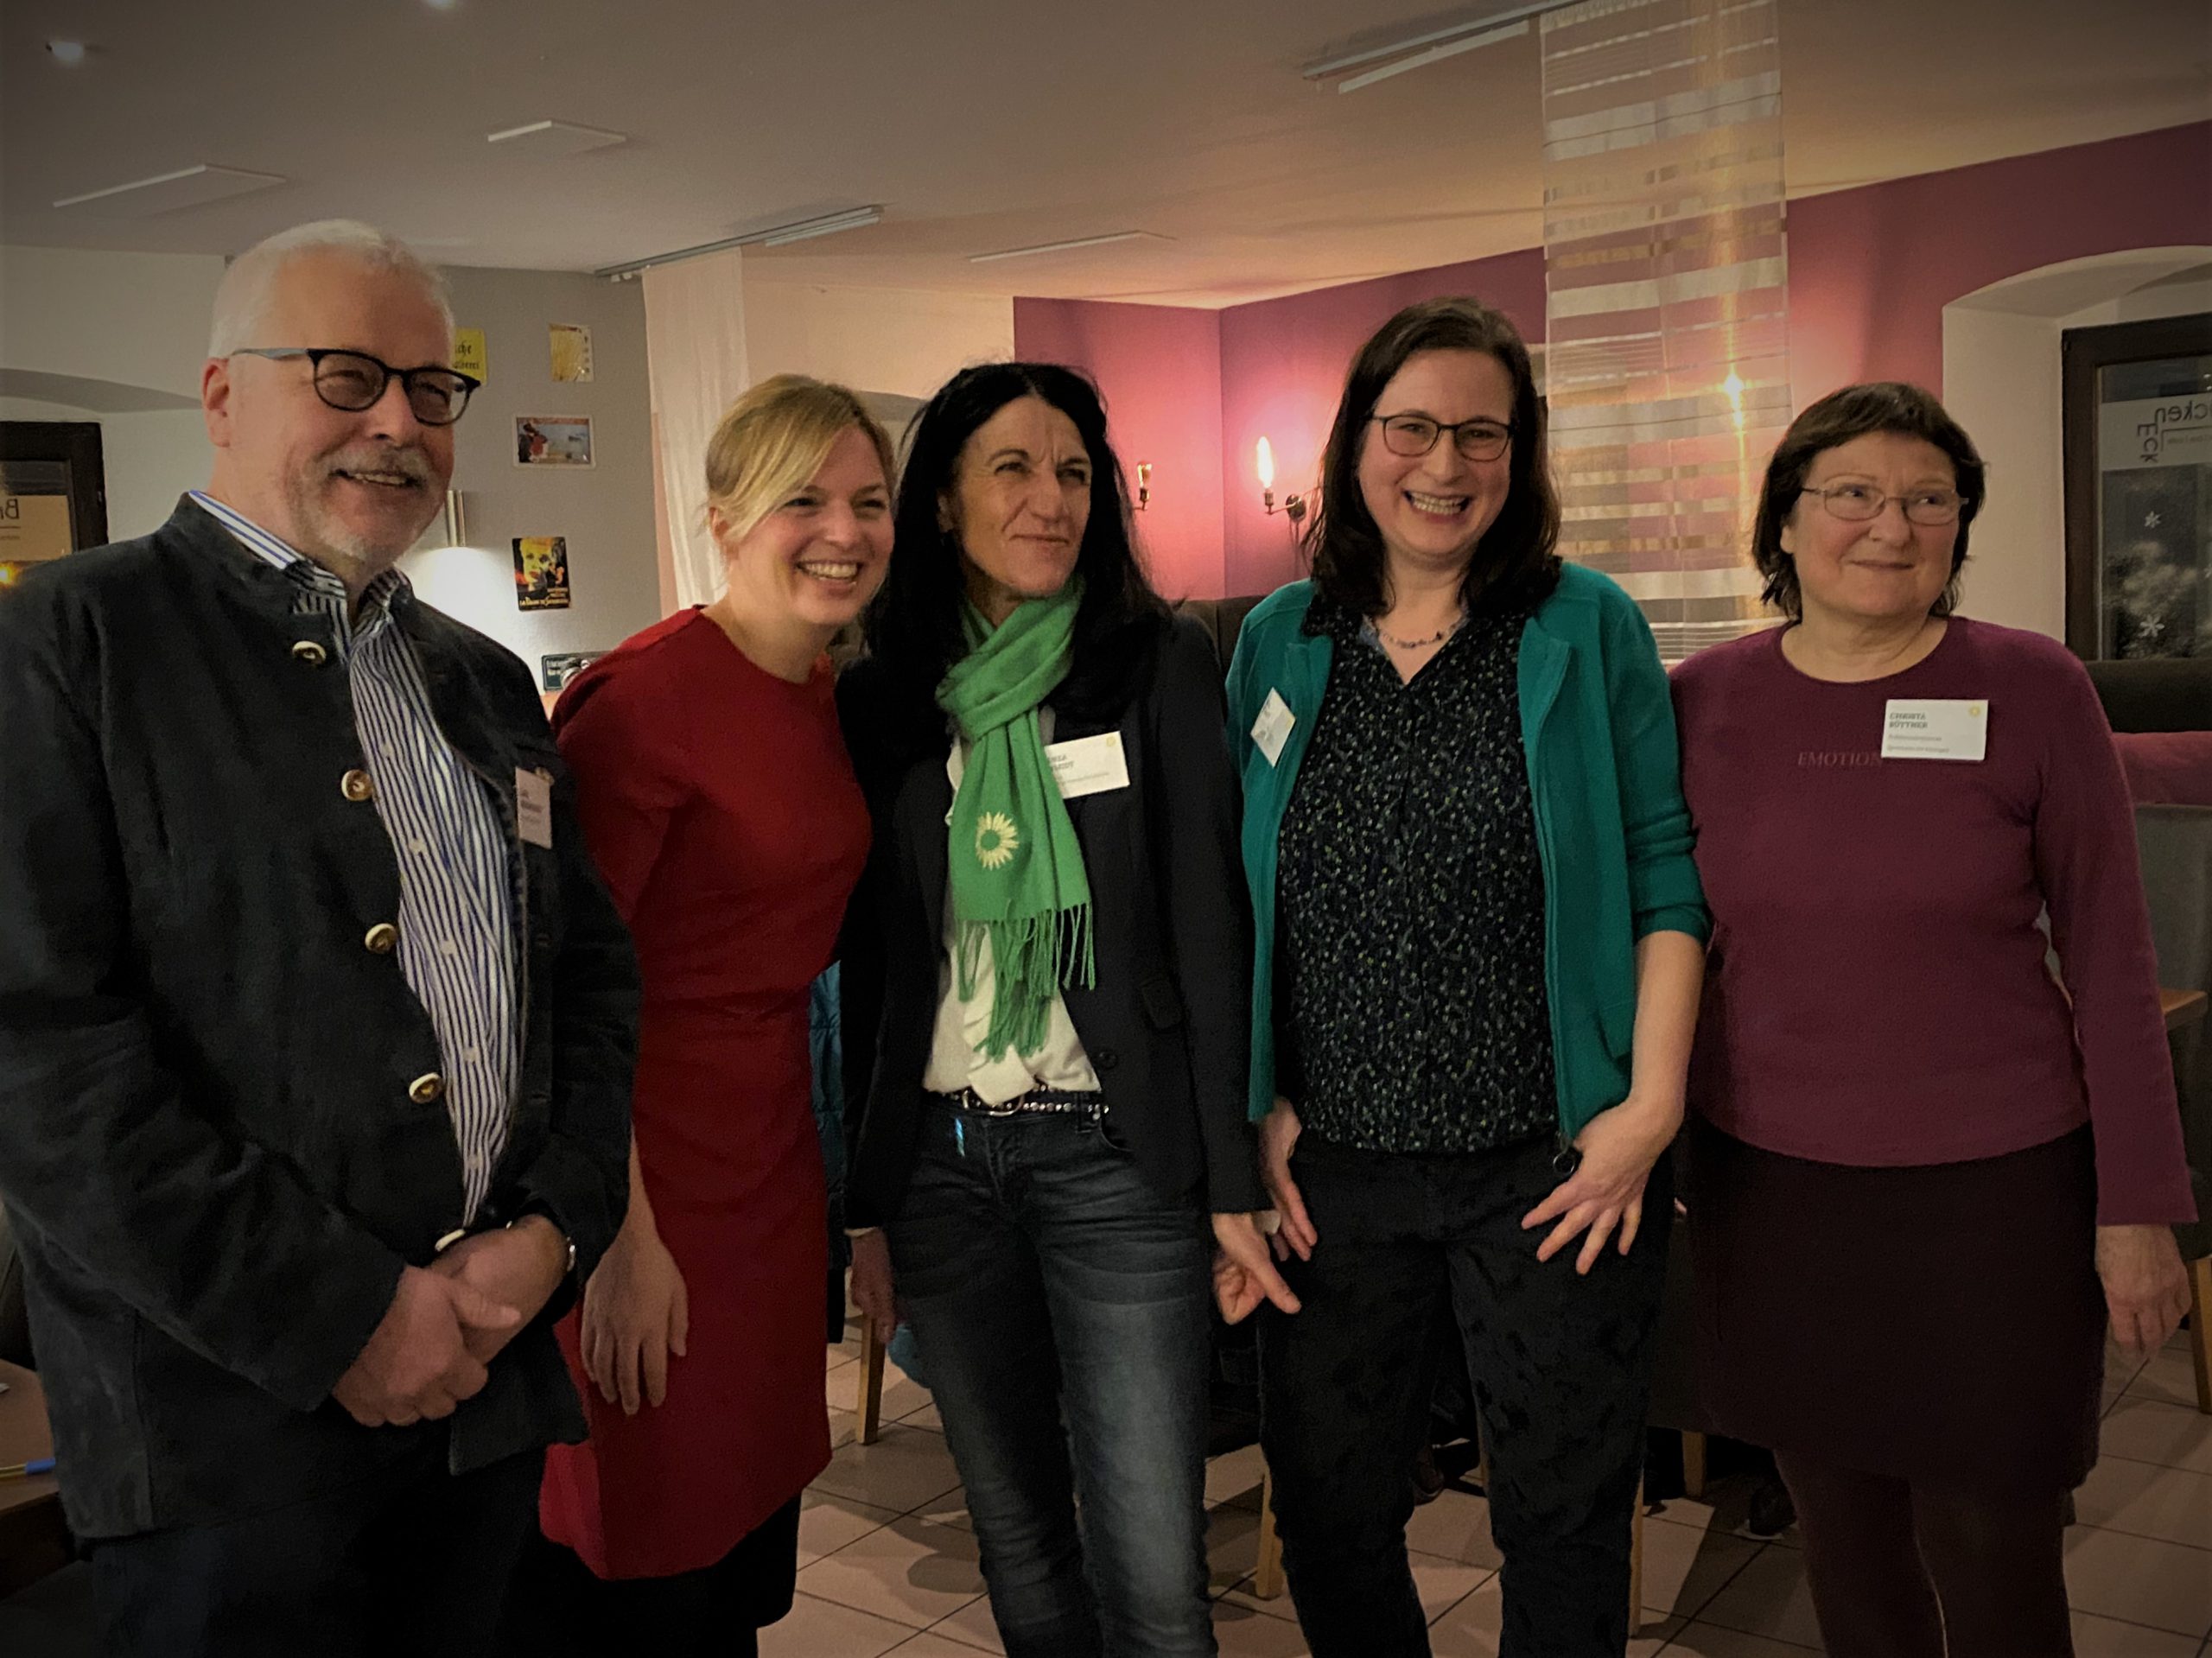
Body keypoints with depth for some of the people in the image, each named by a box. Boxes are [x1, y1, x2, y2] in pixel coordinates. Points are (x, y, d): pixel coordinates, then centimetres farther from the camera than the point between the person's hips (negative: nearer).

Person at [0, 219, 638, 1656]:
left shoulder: (487, 684, 14)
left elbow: (594, 973, 15)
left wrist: (556, 1229, -2)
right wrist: (339, 1316, -15)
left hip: (487, 1385, 6)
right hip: (227, 1424, -6)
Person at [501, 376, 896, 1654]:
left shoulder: (835, 698, 6)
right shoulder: (650, 693, -19)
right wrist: (624, 1234, -20)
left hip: (776, 1141, 8)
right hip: (643, 1151, -8)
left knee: (753, 1549, 20)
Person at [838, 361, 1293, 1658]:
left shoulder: (1162, 664, -1)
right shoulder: (883, 696, 7)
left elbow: (1209, 929, -3)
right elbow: (872, 962, 9)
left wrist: (1232, 1181, -7)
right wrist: (867, 1207, 8)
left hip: (1115, 1155, -3)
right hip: (939, 1158, 3)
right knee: (1019, 1540, 15)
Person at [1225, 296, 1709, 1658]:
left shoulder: (1589, 628, 0)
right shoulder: (1278, 643, 6)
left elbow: (1665, 875, -1)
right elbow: (1233, 901, 9)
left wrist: (1654, 1101, -9)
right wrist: (1260, 1106, 2)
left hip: (1554, 1169, -2)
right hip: (1331, 1169, 3)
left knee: (1565, 1520, 11)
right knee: (1328, 1518, 14)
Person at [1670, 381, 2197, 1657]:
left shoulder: (2031, 689, -5)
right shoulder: (1706, 700, 1)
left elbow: (2110, 956, -3)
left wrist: (2140, 1205, -4)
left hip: (1992, 1186, -2)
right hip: (1770, 1183, 2)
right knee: (1843, 1542, 15)